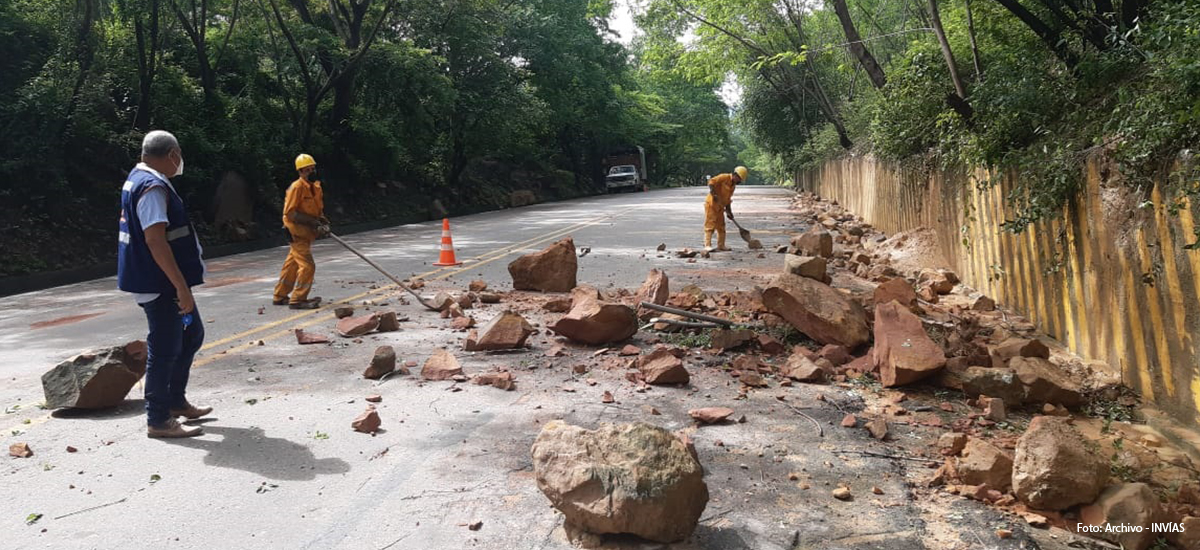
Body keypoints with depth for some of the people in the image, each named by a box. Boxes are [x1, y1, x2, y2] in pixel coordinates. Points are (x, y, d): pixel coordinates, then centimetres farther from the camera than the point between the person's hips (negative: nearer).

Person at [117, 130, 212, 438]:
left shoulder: (138, 179, 14)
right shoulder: (153, 187, -20)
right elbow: (155, 240, -27)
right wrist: (181, 287, -26)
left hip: (165, 282, 11)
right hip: (159, 284, -11)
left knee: (191, 335, 20)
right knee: (165, 349, -2)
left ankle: (176, 401, 31)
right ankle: (158, 420, 8)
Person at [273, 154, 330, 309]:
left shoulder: (316, 186, 10)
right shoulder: (297, 187, -17)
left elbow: (318, 209, 20)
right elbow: (290, 213, -20)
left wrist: (322, 221, -1)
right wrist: (312, 221, -23)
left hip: (306, 232, 9)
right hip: (297, 231, -9)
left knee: (292, 264, 16)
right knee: (307, 266, -12)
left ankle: (280, 296, 28)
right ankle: (298, 300, -5)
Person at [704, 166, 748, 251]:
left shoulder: (733, 185, 14)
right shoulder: (724, 177, -12)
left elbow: (728, 199, 18)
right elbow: (711, 182, -23)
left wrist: (729, 212, 13)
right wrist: (713, 194, -30)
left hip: (719, 207, 9)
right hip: (711, 204, -9)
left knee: (721, 226, 12)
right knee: (710, 225, -10)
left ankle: (721, 245, 20)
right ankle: (707, 245, -11)